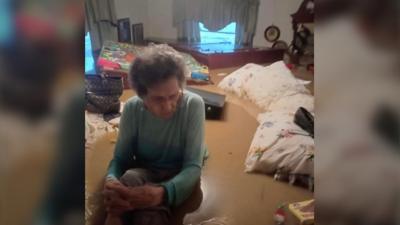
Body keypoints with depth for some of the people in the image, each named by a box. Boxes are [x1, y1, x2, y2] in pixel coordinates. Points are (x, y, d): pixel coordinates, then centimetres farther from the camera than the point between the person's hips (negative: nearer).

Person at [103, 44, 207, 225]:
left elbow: (193, 166, -23)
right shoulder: (132, 108, -14)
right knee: (130, 178, -32)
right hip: (144, 172, 2)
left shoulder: (193, 104, -22)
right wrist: (111, 181, -33)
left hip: (178, 176, -1)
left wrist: (163, 193, -44)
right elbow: (120, 158, -8)